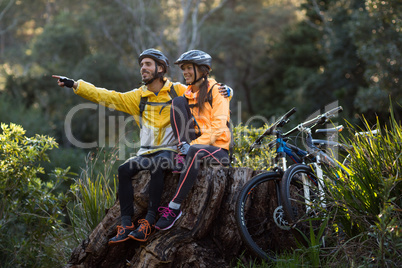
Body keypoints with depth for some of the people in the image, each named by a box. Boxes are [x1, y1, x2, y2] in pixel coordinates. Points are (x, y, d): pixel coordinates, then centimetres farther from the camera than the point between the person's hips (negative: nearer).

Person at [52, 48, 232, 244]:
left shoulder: (178, 91, 3)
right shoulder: (138, 97, 11)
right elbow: (106, 97, 8)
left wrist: (223, 91, -12)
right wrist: (74, 85, 3)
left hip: (171, 152, -4)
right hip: (147, 152, 4)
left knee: (156, 165, -35)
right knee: (124, 169, -23)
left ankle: (149, 221, -33)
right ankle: (126, 224, -20)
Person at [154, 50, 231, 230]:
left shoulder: (216, 91, -4)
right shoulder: (187, 94, 16)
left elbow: (217, 128, -13)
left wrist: (193, 144, -25)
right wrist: (185, 144, -4)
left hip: (218, 148, -5)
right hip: (193, 144, 5)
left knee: (195, 152, -42)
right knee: (178, 101, -11)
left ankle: (174, 208, -39)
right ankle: (182, 151, -21)